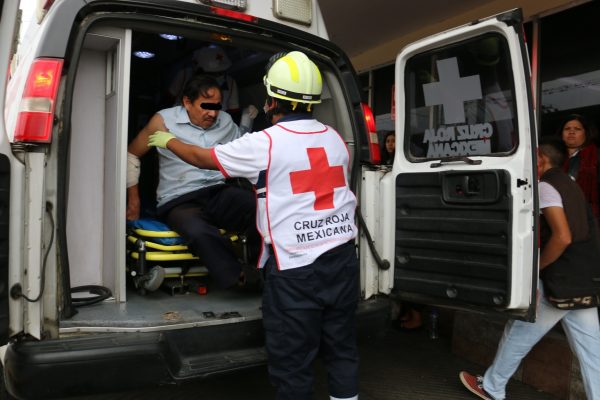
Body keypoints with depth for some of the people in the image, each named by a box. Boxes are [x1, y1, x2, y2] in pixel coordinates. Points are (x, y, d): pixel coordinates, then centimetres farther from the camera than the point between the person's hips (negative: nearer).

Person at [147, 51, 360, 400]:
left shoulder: (264, 144, -10)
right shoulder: (336, 139, 7)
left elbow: (202, 157, 4)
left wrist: (168, 141, 23)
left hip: (295, 268, -6)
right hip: (343, 258, 6)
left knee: (292, 362, 8)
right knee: (342, 349, 18)